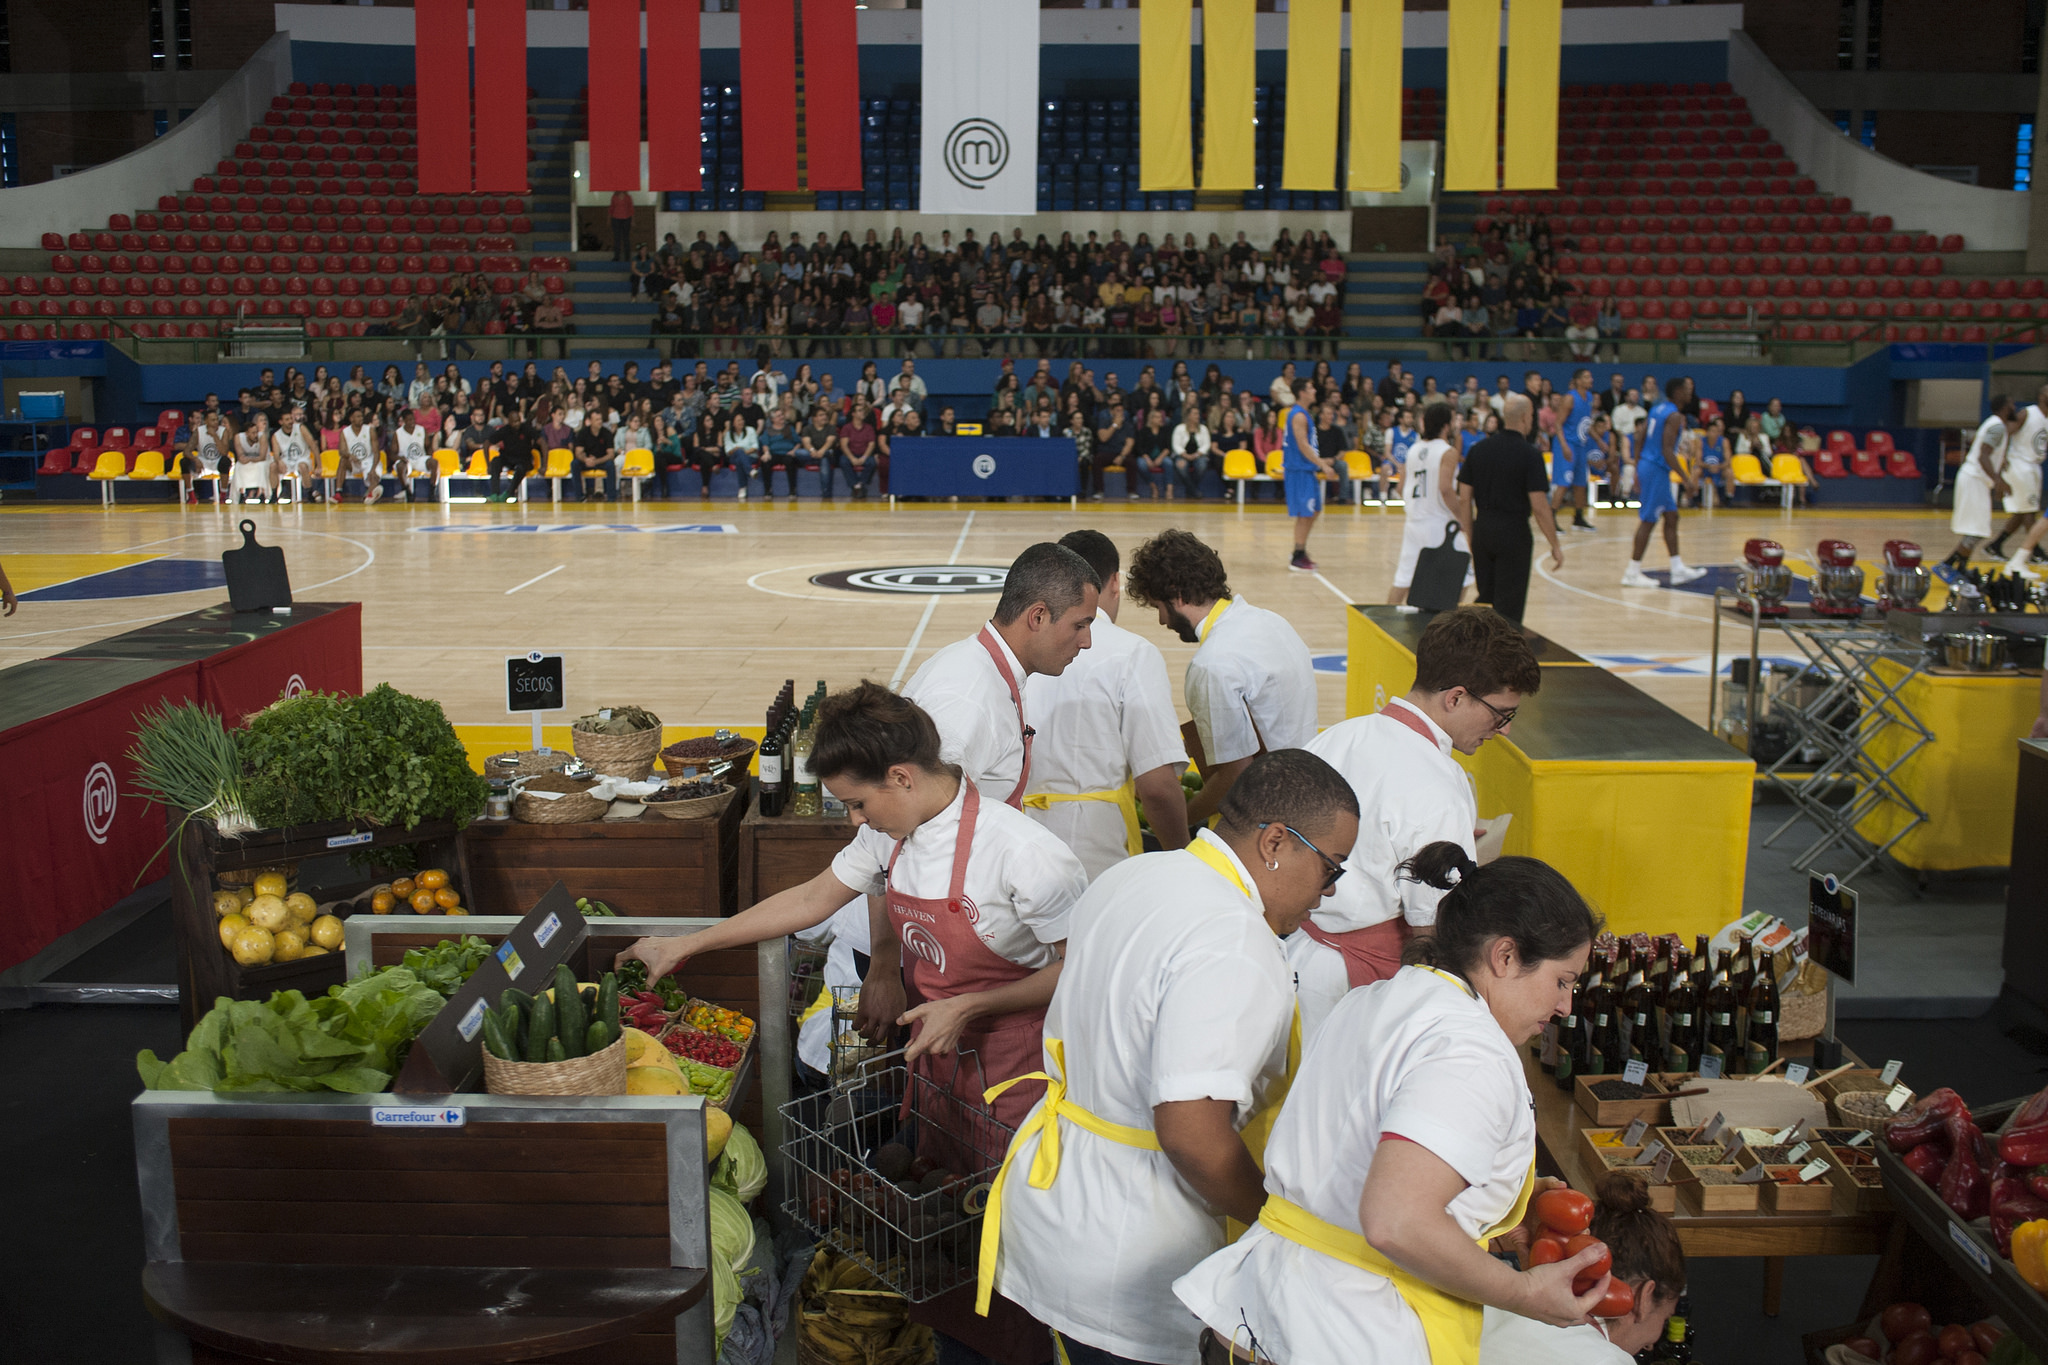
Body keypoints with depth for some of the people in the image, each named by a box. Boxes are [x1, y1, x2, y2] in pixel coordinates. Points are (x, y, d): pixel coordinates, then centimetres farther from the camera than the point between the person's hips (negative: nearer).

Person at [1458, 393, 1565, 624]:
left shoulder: (1478, 449, 4)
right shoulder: (1529, 454, -11)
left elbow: (1465, 497, 5)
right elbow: (1539, 506, -14)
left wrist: (1470, 536, 13)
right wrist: (1555, 546, -7)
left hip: (1482, 530, 5)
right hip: (1513, 532, -5)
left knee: (1485, 599, 18)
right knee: (1509, 606, 2)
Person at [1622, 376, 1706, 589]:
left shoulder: (1657, 409, 12)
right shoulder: (1675, 416, -15)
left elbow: (1641, 441, 14)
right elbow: (1667, 451, -22)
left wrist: (1638, 471, 19)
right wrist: (1687, 479, -21)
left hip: (1645, 465, 10)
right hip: (1657, 470, -10)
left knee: (1671, 516, 14)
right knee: (1648, 521, -5)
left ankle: (1678, 570, 19)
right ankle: (1632, 573, -1)